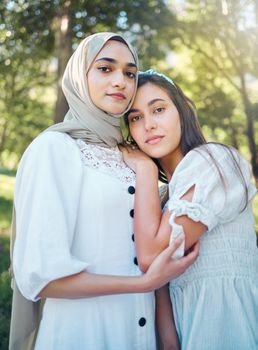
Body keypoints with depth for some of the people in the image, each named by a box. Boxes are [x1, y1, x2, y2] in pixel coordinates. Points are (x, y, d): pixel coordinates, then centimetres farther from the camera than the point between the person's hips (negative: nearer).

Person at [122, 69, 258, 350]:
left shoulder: (211, 160, -14)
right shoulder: (165, 193, 10)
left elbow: (151, 256, -23)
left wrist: (144, 168, -13)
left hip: (225, 316, -7)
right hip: (188, 322, 7)